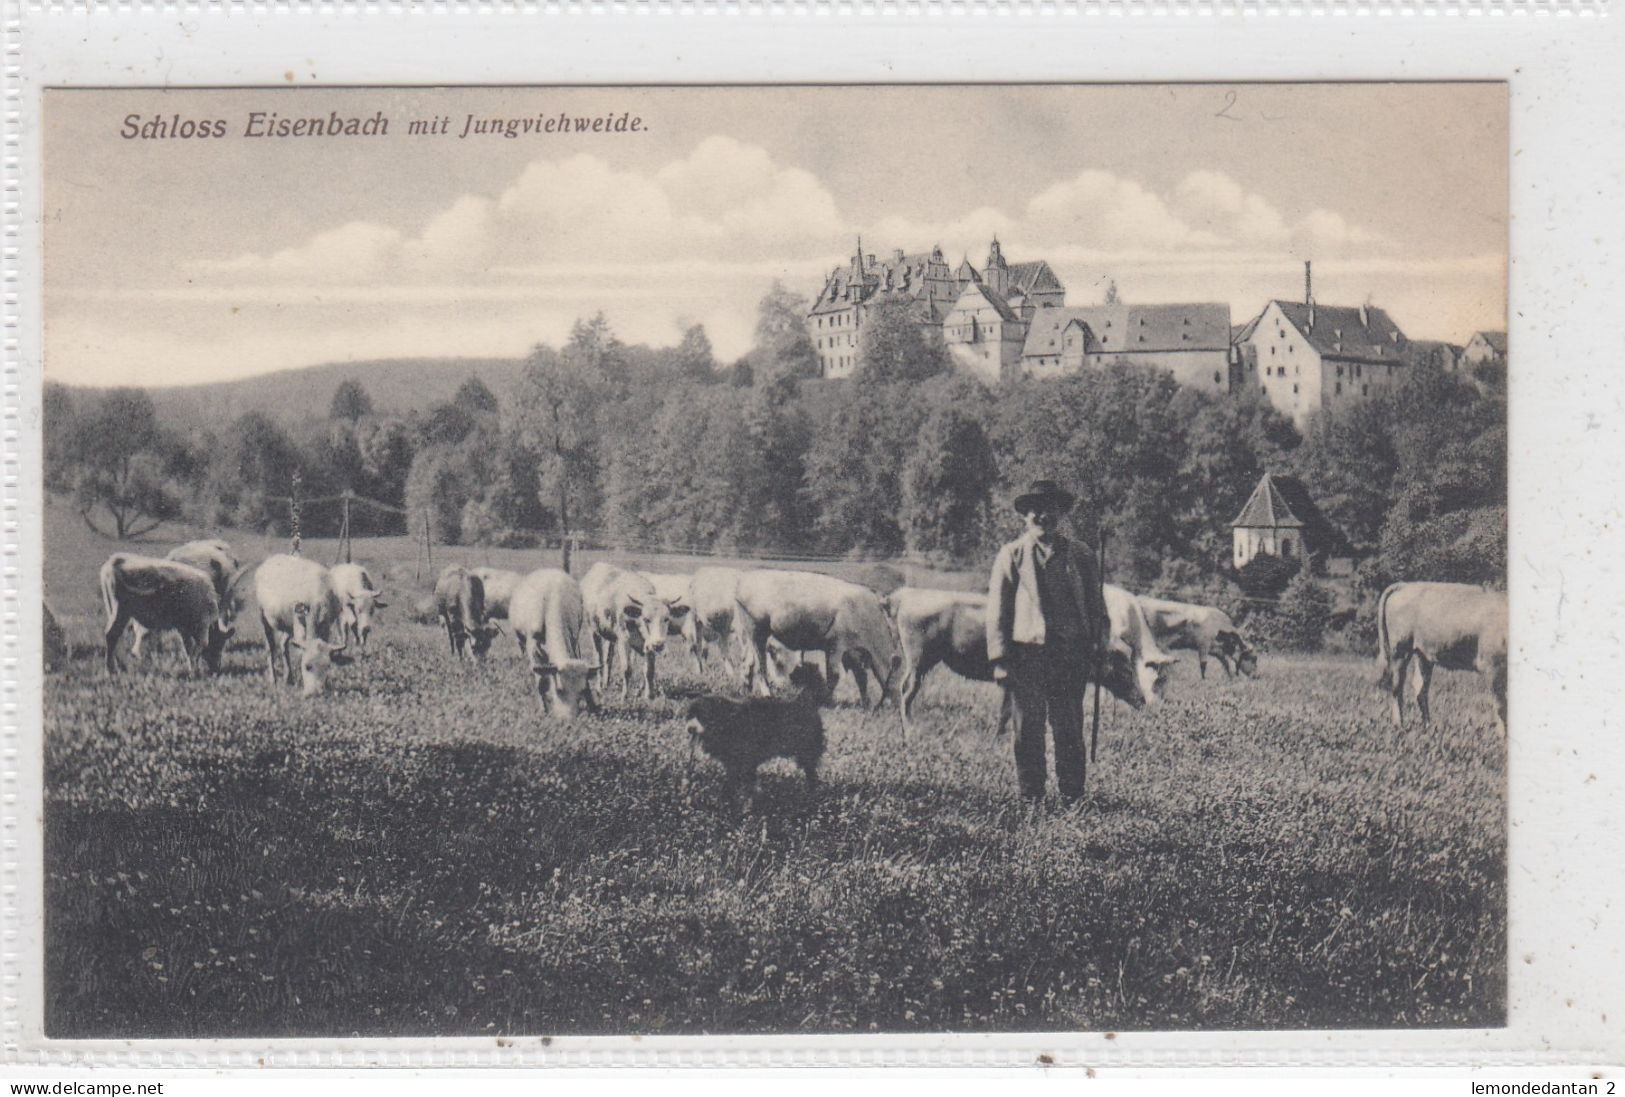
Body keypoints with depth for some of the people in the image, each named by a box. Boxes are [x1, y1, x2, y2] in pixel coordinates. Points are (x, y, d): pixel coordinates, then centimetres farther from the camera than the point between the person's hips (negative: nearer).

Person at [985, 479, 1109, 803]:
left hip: (1071, 652, 1)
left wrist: (1098, 644, 2)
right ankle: (1030, 794, 11)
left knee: (1069, 727, 2)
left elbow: (1095, 603, 15)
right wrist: (1000, 659, -3)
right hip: (1026, 652, -1)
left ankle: (1071, 793, 10)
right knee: (1028, 728, 3)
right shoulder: (1011, 555, 6)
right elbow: (997, 609, 3)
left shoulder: (1078, 556, 11)